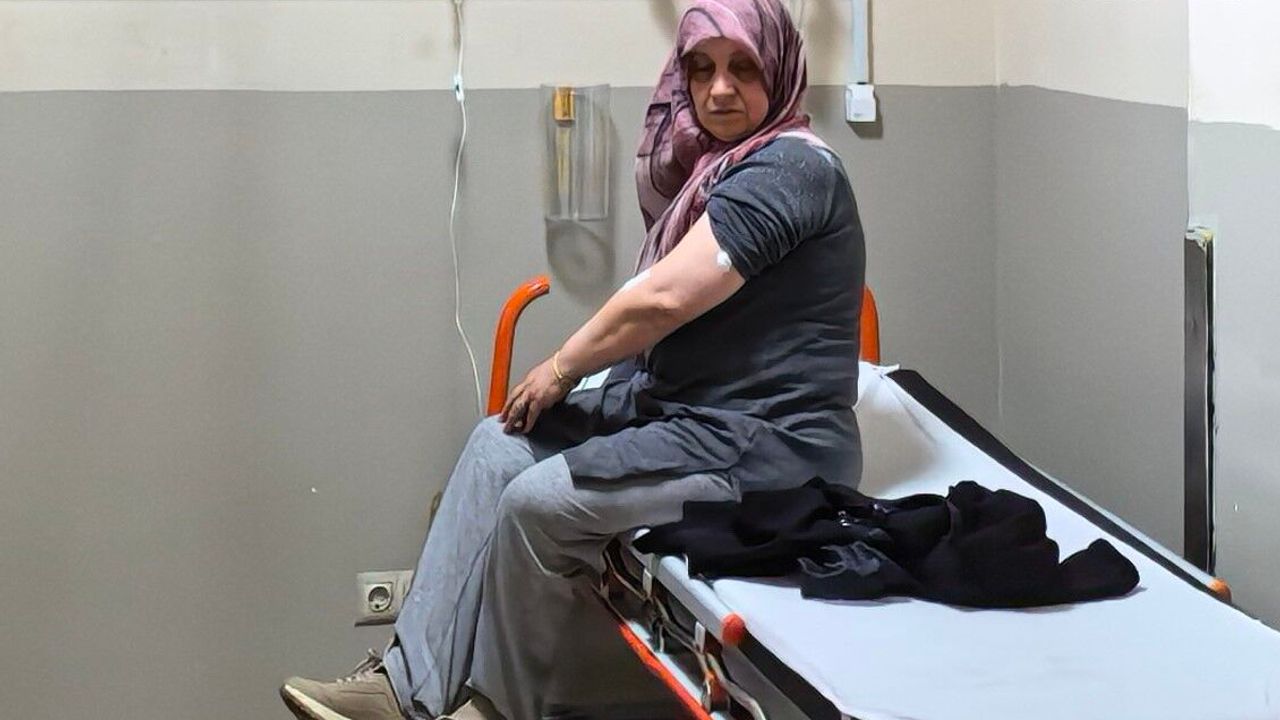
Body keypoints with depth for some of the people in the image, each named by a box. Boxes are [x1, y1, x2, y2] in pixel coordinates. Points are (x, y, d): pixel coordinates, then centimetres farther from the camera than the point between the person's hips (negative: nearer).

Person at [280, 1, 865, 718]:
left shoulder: (789, 167, -17)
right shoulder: (724, 163, 15)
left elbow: (663, 297, -21)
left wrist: (561, 369, -8)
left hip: (766, 443, -10)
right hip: (680, 402, 10)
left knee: (540, 501, -19)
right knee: (498, 446, 0)